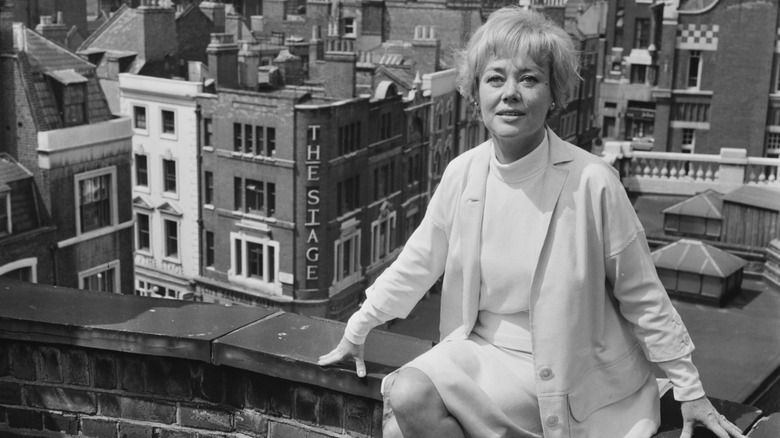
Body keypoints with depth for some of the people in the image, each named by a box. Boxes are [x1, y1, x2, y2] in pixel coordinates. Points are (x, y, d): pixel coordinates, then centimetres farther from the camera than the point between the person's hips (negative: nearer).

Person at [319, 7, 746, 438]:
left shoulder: (591, 182, -17)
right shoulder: (462, 172, -4)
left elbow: (643, 298, -8)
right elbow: (416, 263, 9)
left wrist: (690, 391, -3)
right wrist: (356, 331, 15)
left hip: (562, 369, -4)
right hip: (481, 348, 5)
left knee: (411, 402, -23)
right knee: (405, 396, -21)